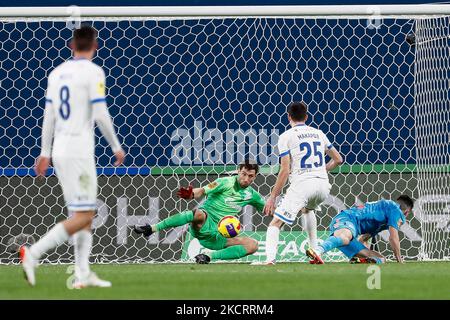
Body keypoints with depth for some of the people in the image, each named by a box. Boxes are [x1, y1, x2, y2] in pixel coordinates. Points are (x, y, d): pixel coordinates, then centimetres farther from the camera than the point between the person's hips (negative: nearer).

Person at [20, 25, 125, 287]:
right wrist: (117, 147, -2)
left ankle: (83, 275, 8)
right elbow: (101, 115, -14)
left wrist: (45, 153, 18)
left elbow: (49, 115, 13)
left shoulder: (57, 73, 11)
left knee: (87, 213, 13)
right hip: (79, 151, -8)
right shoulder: (93, 72, -9)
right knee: (83, 216, -8)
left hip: (59, 149, 8)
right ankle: (33, 253, -19)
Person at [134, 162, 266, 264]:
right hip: (204, 223, -5)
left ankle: (209, 256, -20)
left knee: (253, 245, -13)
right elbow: (202, 191, -16)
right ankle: (151, 229, -35)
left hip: (218, 236, 5)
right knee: (199, 213, -42)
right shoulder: (226, 183, -4)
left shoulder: (251, 195, 13)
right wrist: (191, 194, -37)